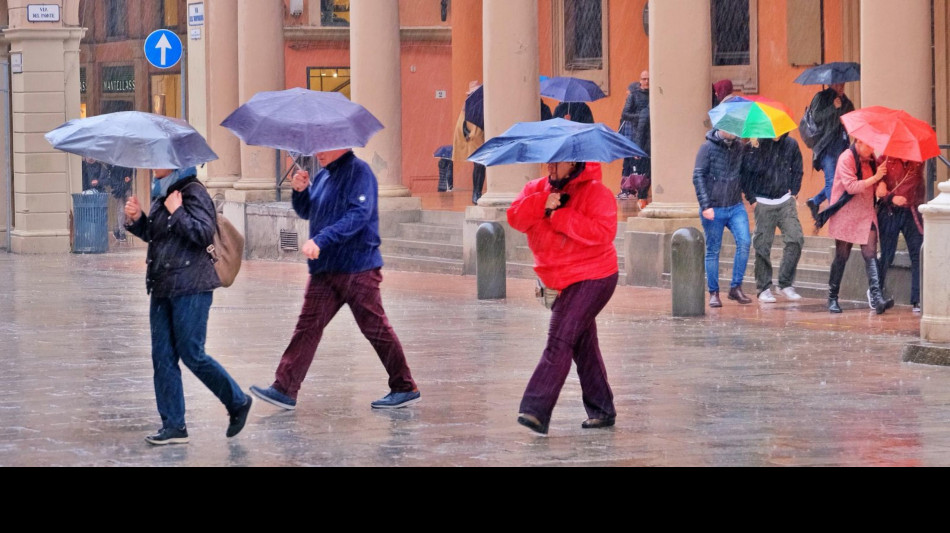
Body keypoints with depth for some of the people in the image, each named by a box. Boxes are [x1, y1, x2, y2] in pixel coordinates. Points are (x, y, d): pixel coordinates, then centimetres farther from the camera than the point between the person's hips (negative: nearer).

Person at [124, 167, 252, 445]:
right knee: (163, 357, 5)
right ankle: (174, 426, 10)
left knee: (191, 354, -5)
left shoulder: (194, 192, -12)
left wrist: (177, 212, -18)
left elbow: (204, 234, -21)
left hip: (190, 288, -9)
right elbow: (152, 234, 25)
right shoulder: (164, 195, 14)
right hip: (162, 287, 9)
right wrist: (136, 219, 7)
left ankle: (238, 402, 15)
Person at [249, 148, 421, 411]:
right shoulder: (324, 175, 15)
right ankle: (284, 389, 1)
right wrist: (301, 190, 2)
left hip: (357, 268, -8)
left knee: (375, 328, 0)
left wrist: (321, 240, -29)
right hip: (325, 270, 8)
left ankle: (405, 389, 11)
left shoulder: (358, 172, -11)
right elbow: (306, 212, 24)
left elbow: (359, 214, -23)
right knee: (307, 327, 2)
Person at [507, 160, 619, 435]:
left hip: (592, 278, -8)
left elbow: (603, 231, -25)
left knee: (560, 341, -18)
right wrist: (542, 204, -23)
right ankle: (602, 410, 24)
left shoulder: (595, 192, -11)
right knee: (583, 345, 14)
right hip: (565, 282, 8)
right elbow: (515, 218, -6)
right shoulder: (537, 189, 8)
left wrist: (560, 216, -24)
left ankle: (536, 410, -25)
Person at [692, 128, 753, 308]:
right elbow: (698, 177, -8)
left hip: (736, 207, 3)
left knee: (744, 242, -14)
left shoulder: (740, 148, 6)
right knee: (713, 251, 3)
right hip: (714, 209, -3)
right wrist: (705, 205, -14)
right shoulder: (708, 148, -6)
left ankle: (736, 287, -3)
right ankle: (713, 293, 13)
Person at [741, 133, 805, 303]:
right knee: (762, 245, 0)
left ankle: (786, 284, 0)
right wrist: (752, 198, -9)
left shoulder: (791, 144, 3)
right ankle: (764, 289, 9)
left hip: (786, 201, 2)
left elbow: (797, 171, 14)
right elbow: (746, 172, -5)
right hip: (763, 203, -2)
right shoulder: (756, 145, -6)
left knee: (795, 238, -11)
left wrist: (793, 193, 6)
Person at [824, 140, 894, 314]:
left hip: (866, 214, 5)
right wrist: (875, 178, -21)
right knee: (842, 256, 3)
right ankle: (832, 298, 16)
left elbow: (879, 179, 21)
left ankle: (877, 298, -19)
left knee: (870, 254, -8)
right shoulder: (846, 159, -11)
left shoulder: (871, 159, 10)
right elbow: (851, 186, -21)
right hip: (846, 215, -5)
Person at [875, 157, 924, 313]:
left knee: (918, 256, -5)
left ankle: (917, 300, 0)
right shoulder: (886, 160, 0)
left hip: (912, 214, 1)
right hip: (889, 212, -1)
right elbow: (877, 188, -1)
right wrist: (891, 198, -19)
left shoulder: (918, 162, 3)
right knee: (886, 257, 5)